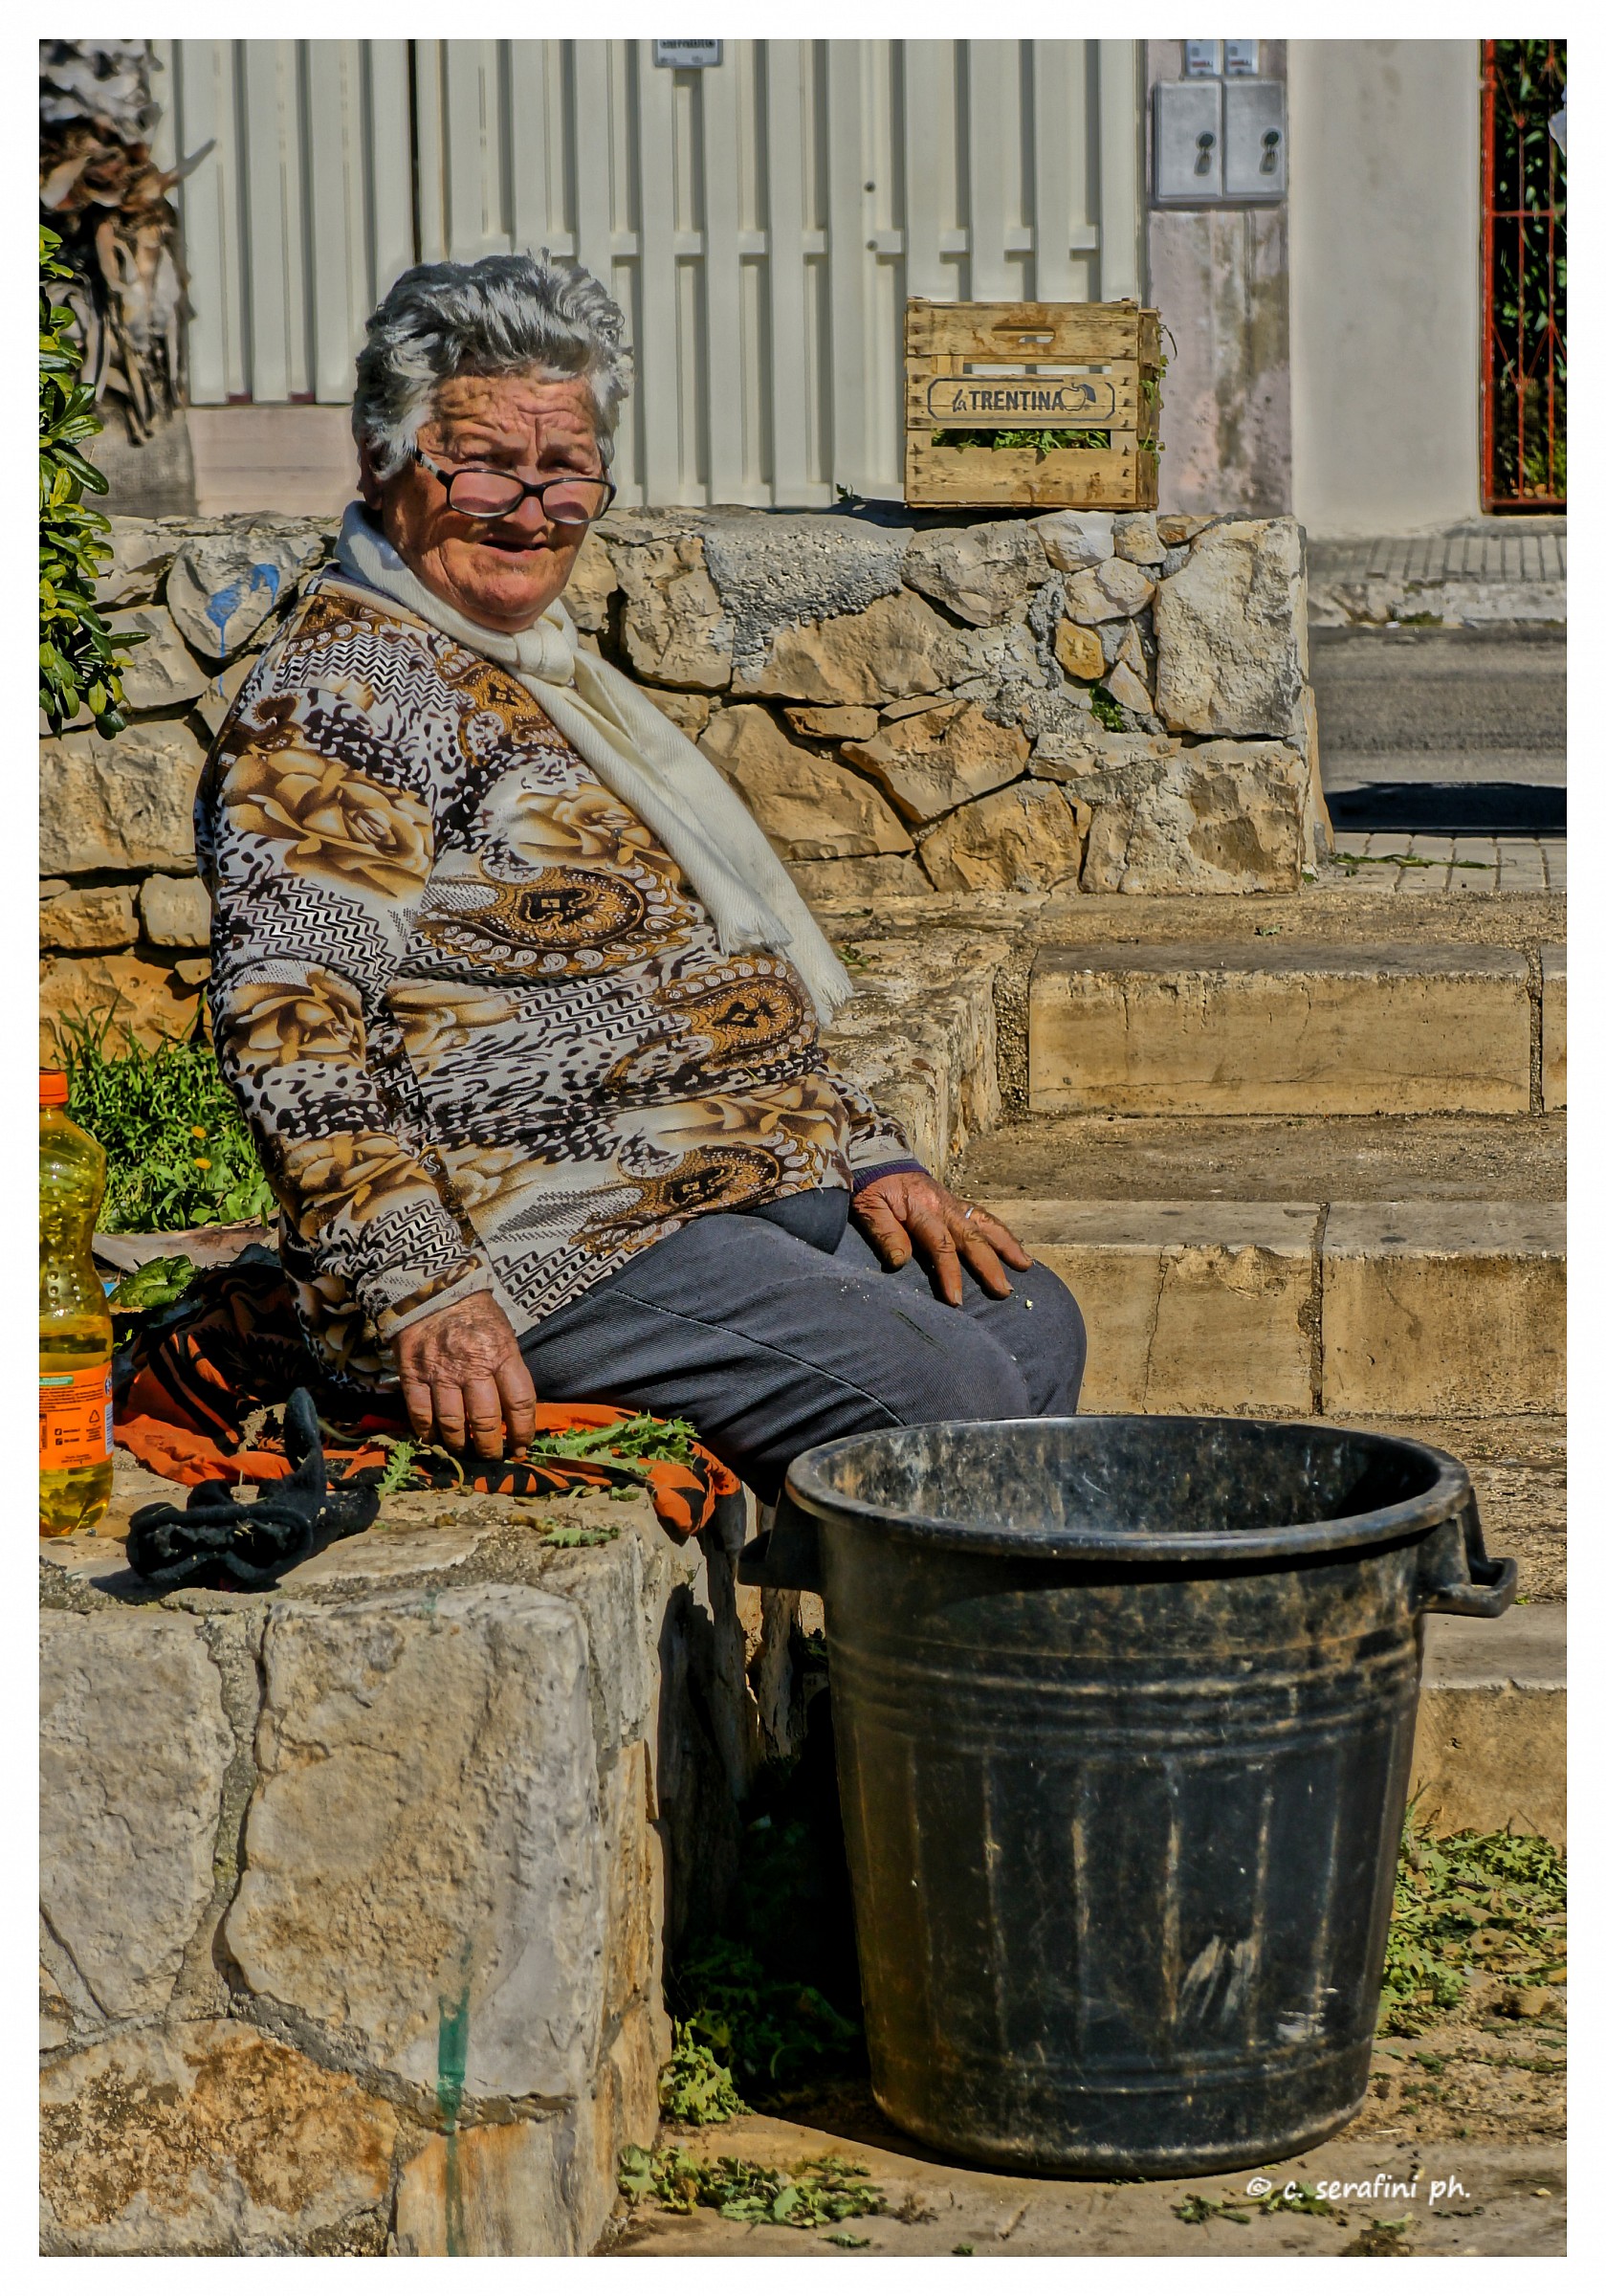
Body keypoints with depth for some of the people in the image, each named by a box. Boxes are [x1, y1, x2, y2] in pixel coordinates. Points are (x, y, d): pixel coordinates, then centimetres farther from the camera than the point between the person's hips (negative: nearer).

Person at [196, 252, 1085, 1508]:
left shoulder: (547, 682, 22)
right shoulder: (338, 700, -9)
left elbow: (721, 989, 27)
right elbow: (288, 1024, -19)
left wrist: (869, 1156, 16)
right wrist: (418, 1298, -26)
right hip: (551, 1248, -10)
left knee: (1029, 1324, 2)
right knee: (937, 1390, -22)